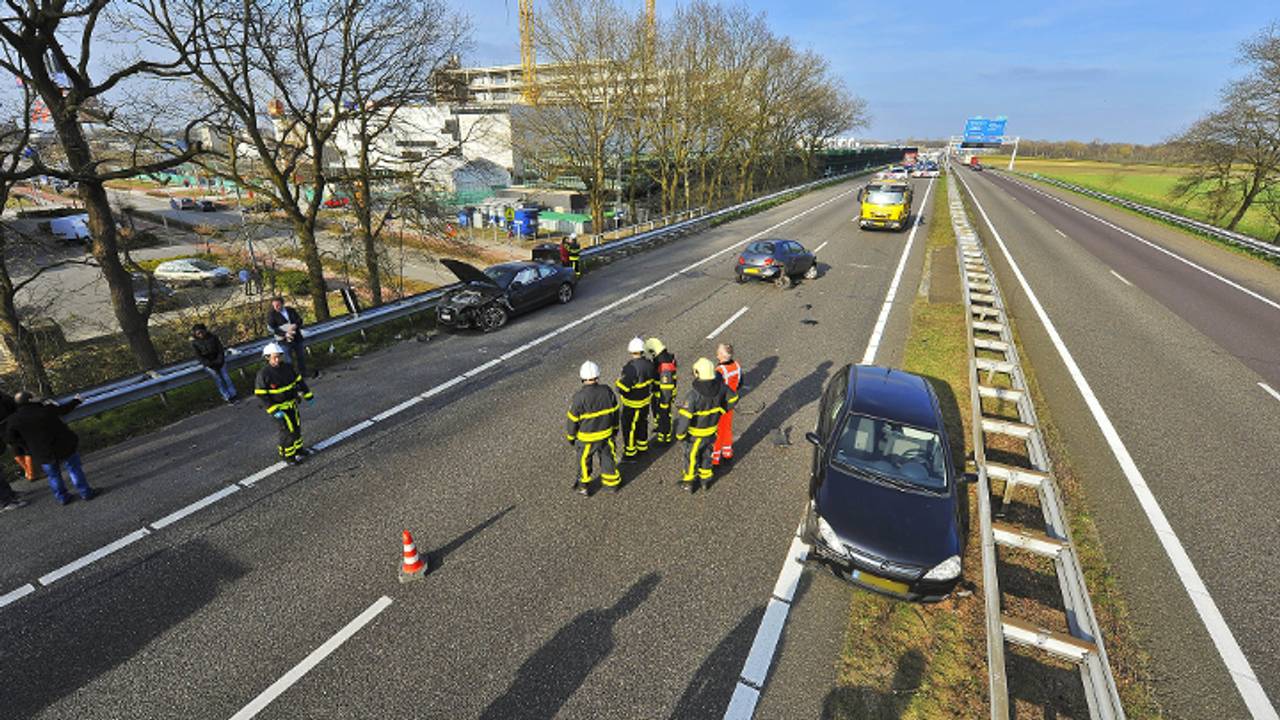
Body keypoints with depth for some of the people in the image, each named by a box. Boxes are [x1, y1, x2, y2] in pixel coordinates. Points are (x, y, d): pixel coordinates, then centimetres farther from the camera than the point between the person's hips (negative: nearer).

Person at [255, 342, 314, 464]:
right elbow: (261, 395, -17)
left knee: (296, 426, 19)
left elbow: (299, 380, 7)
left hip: (292, 404, 6)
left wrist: (308, 396, 6)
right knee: (288, 430, -2)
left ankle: (298, 449, 39)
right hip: (279, 407, -6)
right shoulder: (263, 374, -20)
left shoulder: (287, 367, -4)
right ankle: (287, 455, 17)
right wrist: (274, 411, -22)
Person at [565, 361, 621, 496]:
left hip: (587, 437, -3)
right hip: (606, 434, 4)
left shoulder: (579, 397, -26)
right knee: (608, 457, 22)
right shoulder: (607, 391, -13)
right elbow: (615, 412, 1)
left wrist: (570, 436, 2)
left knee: (585, 461, 17)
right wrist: (615, 428, 18)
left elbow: (572, 419, -15)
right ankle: (612, 482, 40)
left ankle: (584, 486, 34)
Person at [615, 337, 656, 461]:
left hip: (632, 404, -7)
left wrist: (619, 382, -8)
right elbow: (653, 378, 6)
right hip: (646, 400, 7)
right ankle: (643, 446, 42)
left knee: (629, 427, 9)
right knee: (642, 423, 24)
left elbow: (623, 388, -28)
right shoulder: (648, 364, -8)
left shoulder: (631, 368, -31)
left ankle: (630, 453, 20)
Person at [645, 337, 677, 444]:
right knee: (655, 408, 28)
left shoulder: (665, 367, -35)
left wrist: (665, 401, -21)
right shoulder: (663, 356, -3)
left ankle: (664, 436, 32)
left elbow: (666, 387, -30)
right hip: (658, 392, 9)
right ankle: (659, 427, 52)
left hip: (664, 394, -9)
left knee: (663, 414, 11)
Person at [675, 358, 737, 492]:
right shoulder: (720, 386, -17)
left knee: (692, 456, 17)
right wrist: (720, 410, 14)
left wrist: (680, 434, -16)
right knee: (707, 454, 26)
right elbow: (733, 399, 0)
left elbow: (684, 417, -31)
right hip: (712, 430, 5)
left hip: (697, 433, -5)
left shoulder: (695, 395, -34)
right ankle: (705, 477, 46)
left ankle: (689, 482, 36)